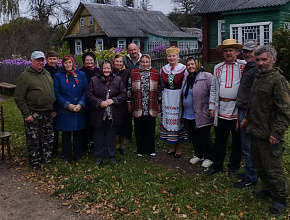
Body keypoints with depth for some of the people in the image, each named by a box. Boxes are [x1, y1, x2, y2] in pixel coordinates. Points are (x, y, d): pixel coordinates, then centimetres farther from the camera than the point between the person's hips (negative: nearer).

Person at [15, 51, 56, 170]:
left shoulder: (47, 74, 12)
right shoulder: (25, 76, -9)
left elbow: (53, 92, 20)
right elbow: (19, 97, -12)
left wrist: (53, 109, 13)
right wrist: (26, 114, -15)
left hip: (47, 114, 6)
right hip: (33, 115, -6)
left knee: (48, 139, 13)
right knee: (33, 141, 4)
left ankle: (47, 159, 28)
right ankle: (35, 162, 19)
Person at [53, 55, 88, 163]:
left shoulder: (81, 75, 6)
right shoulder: (58, 76, 2)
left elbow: (86, 91, 2)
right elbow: (57, 94, -3)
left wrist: (80, 104, -11)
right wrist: (67, 105, -13)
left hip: (79, 110, 2)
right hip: (64, 111, -1)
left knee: (78, 133, 8)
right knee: (66, 134, 6)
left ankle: (77, 155, 22)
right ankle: (67, 157, 19)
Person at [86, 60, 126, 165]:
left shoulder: (118, 80, 4)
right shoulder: (94, 80, 2)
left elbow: (124, 95, 2)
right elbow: (89, 95, -1)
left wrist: (113, 100, -13)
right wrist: (99, 102, -15)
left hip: (113, 114, 0)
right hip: (98, 114, 0)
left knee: (111, 135, 11)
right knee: (99, 135, 8)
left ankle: (111, 155, 25)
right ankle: (99, 156, 22)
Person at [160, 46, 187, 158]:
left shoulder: (184, 69, -7)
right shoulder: (163, 69, 7)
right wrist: (161, 101, 13)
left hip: (179, 98, -4)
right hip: (167, 99, 4)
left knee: (178, 122, 0)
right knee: (168, 121, 7)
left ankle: (179, 148, 13)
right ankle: (174, 146, 22)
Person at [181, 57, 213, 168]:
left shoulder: (206, 77, -11)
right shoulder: (186, 78, 12)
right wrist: (182, 111, 21)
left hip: (202, 115, -7)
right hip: (188, 115, 7)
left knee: (204, 137, 3)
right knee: (194, 136, 16)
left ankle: (208, 158, 19)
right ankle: (198, 155, 33)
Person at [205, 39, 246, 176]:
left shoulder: (244, 66, 1)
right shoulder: (218, 68, 12)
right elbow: (213, 88, 14)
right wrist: (212, 106, 8)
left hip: (238, 109, -2)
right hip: (221, 109, 3)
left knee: (237, 140, 8)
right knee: (219, 140, 9)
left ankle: (234, 166, 24)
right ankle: (217, 165, 22)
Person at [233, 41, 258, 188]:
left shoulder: (256, 70, -15)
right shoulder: (247, 68, 18)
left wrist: (247, 117, -21)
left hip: (248, 112, -10)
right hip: (242, 111, 10)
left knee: (248, 147, -3)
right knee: (247, 146, 19)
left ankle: (250, 178, 8)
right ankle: (249, 172, 32)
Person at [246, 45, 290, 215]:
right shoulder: (259, 79, 14)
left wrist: (276, 133, -22)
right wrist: (248, 119, 20)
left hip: (269, 136, -9)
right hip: (256, 132, 9)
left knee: (273, 168, 2)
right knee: (259, 165, 20)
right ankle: (268, 189, 38)